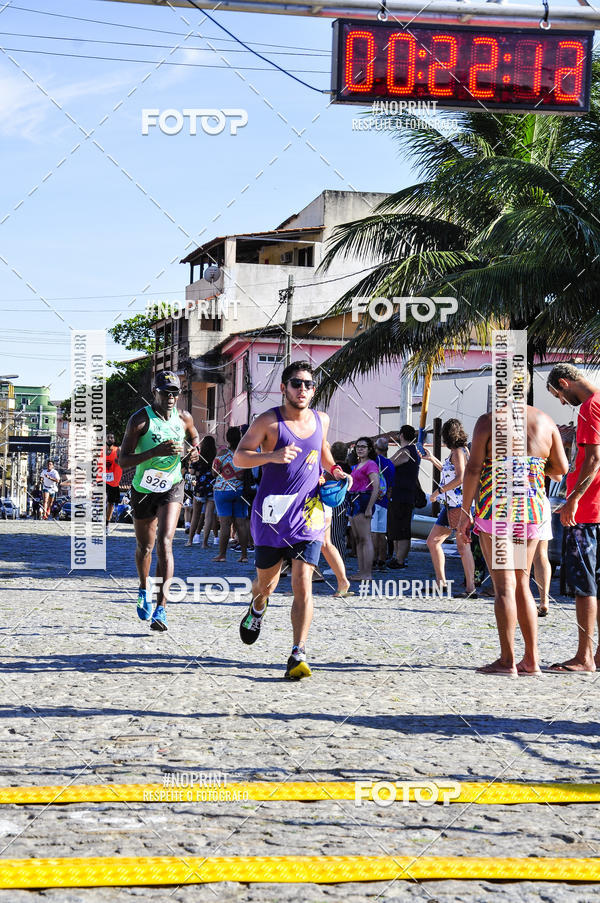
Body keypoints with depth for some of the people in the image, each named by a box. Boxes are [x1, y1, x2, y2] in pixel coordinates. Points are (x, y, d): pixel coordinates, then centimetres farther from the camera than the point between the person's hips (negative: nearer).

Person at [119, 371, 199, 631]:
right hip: (143, 489, 0)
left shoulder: (184, 418, -4)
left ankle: (161, 608, -21)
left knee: (165, 543, -18)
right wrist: (156, 451, -33)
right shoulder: (140, 420, -16)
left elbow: (194, 435, 22)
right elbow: (123, 460, -21)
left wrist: (195, 450, -1)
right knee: (145, 547, 15)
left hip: (172, 487, 0)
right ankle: (144, 589, 47)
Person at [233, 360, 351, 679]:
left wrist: (333, 470, 11)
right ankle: (257, 609, 50)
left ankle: (298, 655, -13)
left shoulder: (321, 420, 8)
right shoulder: (268, 421, -6)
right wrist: (272, 455, -25)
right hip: (271, 511, -2)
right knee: (266, 583, 12)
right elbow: (239, 457, -9)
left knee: (303, 583, -13)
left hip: (308, 513, 2)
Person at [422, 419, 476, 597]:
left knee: (462, 546, -11)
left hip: (459, 504, -10)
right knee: (433, 541, 12)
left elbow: (460, 478, -22)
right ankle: (441, 583, 17)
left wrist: (438, 491, -14)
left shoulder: (458, 452, -10)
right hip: (450, 505, 10)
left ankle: (471, 588, -11)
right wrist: (431, 459, 41)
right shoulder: (457, 452, 19)